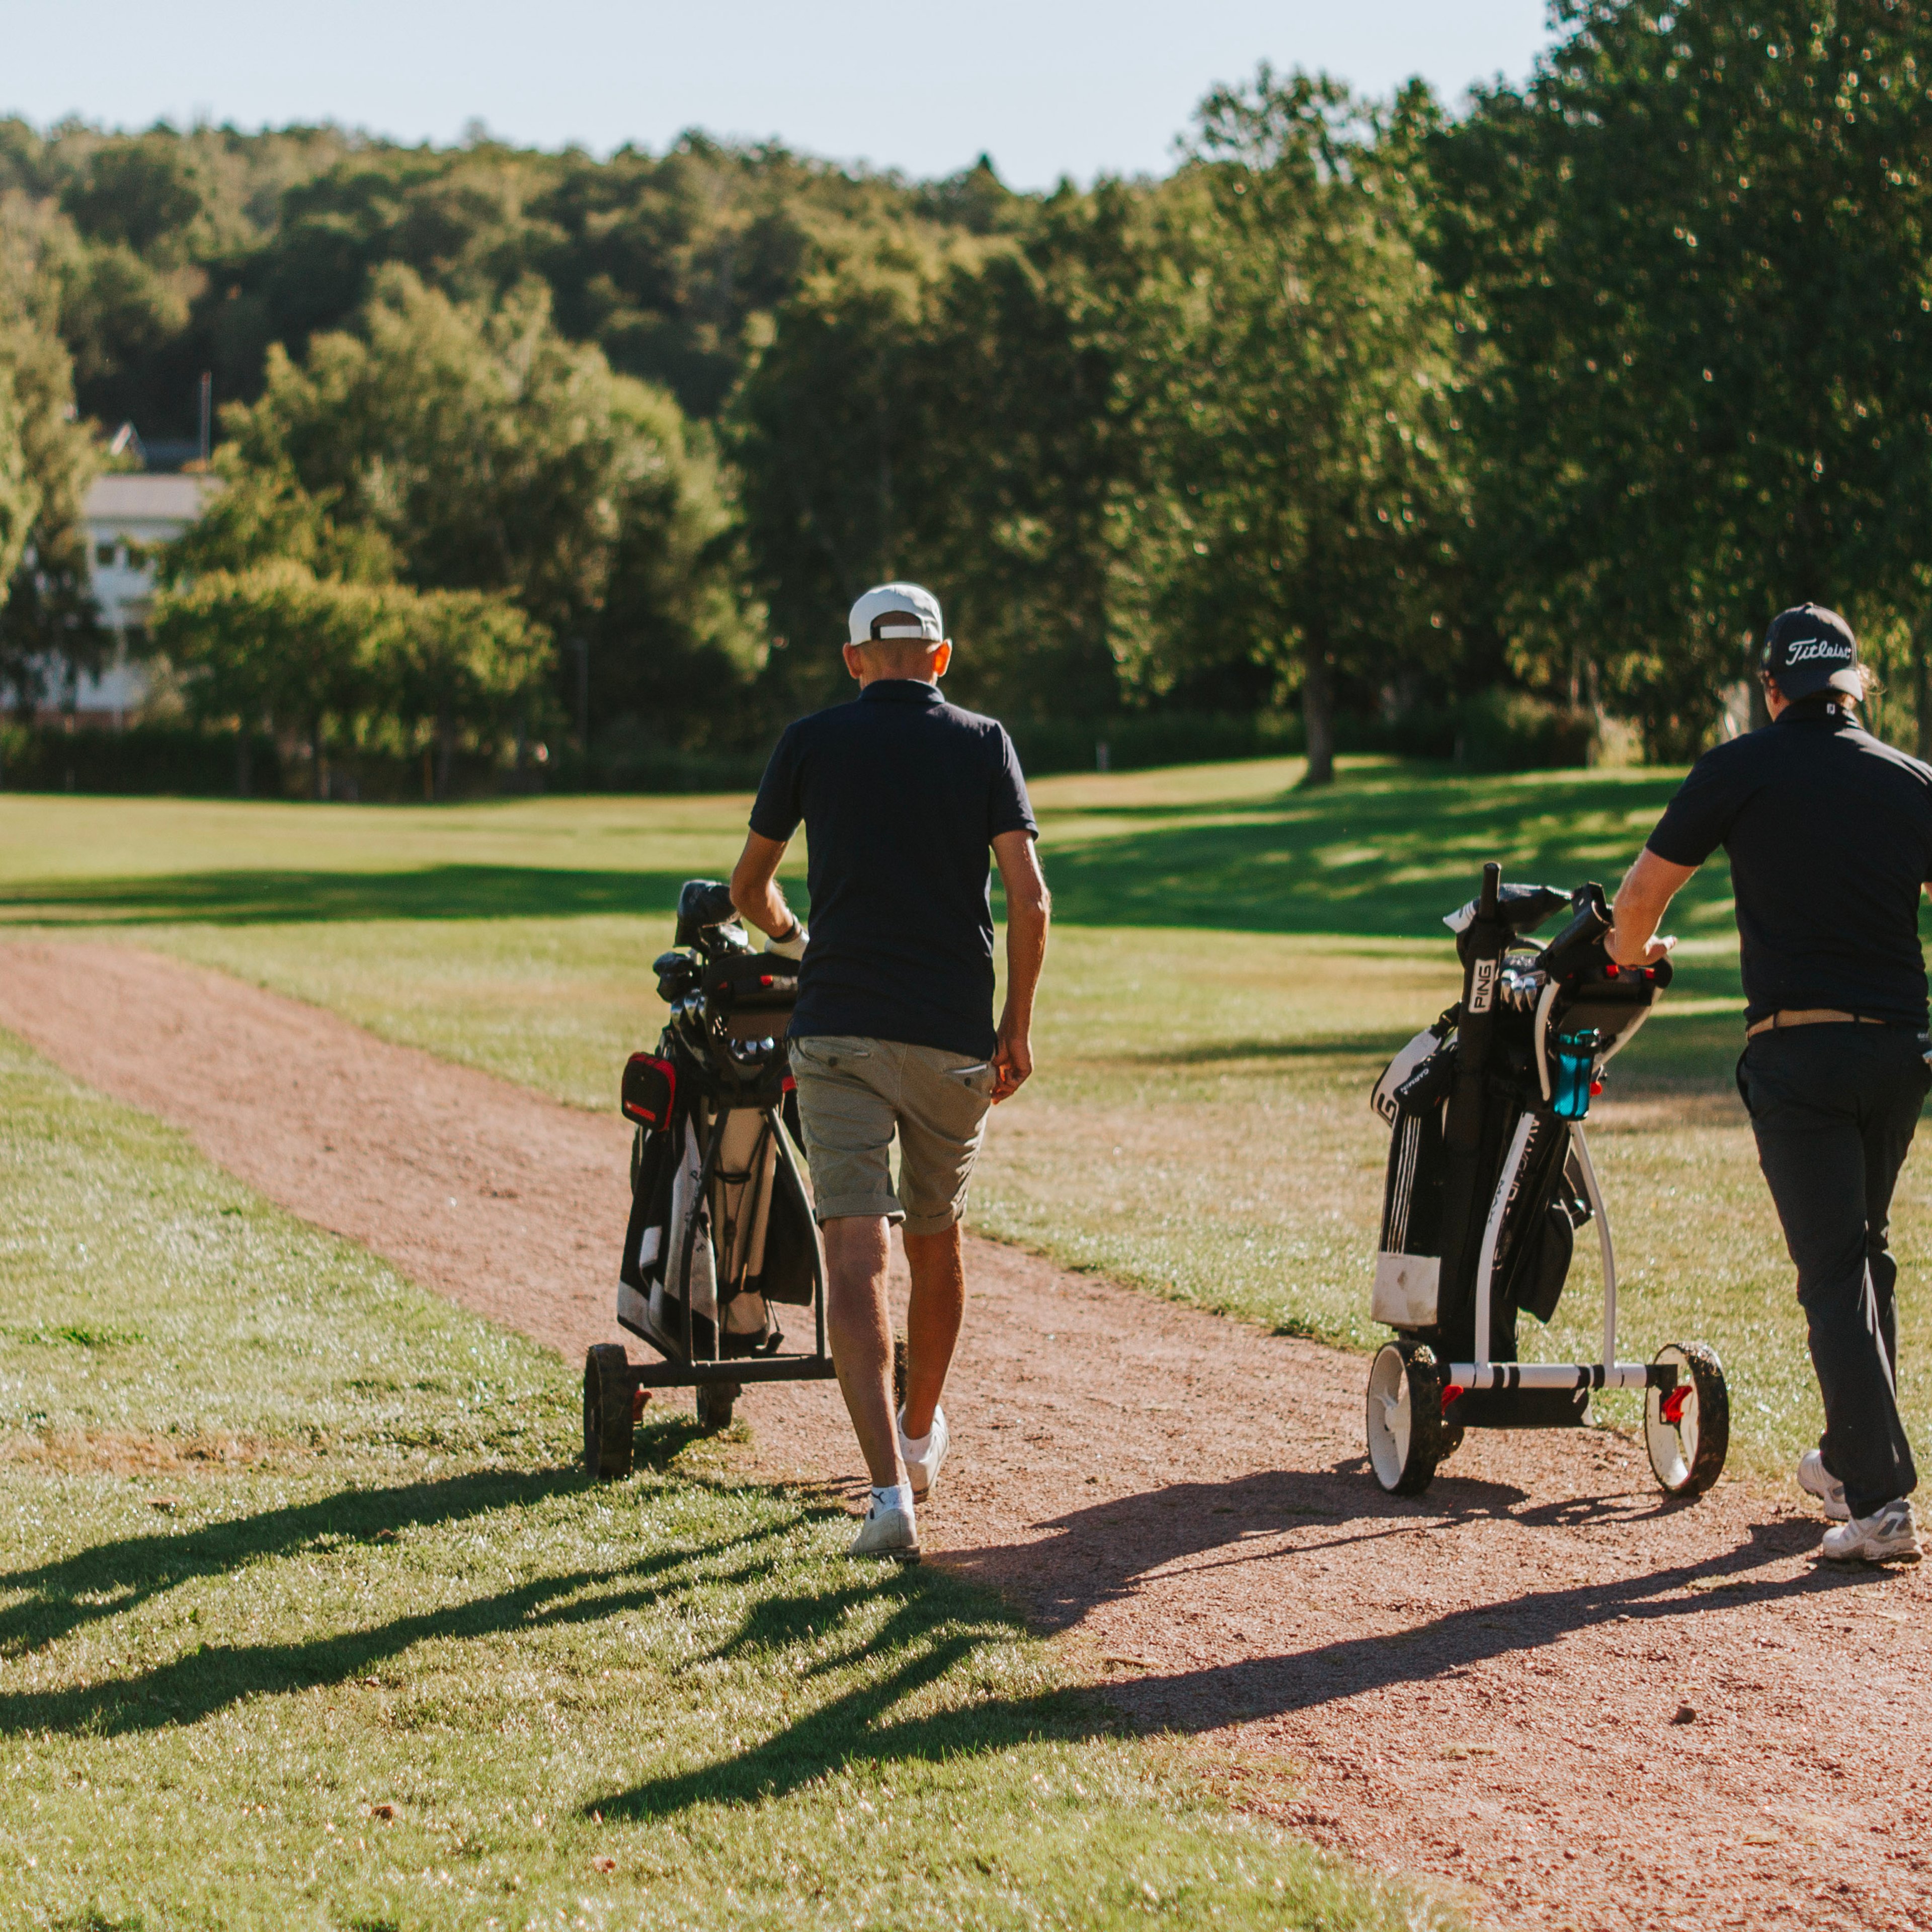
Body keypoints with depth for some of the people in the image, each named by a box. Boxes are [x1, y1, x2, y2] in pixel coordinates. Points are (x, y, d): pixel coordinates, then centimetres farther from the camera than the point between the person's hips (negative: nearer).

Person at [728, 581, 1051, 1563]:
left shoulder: (811, 741, 5)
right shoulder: (983, 743, 5)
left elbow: (748, 888, 16)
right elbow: (1029, 899, -5)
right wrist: (1017, 1025, 6)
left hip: (838, 1033, -2)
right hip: (952, 1037, 2)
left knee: (855, 1256, -9)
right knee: (936, 1245, 21)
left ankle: (890, 1489, -23)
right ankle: (921, 1435, 41)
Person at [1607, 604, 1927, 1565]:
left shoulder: (1744, 769, -1)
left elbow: (1643, 891, 5)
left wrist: (1630, 953, 25)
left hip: (1799, 1052, -4)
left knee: (1834, 1273, -6)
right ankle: (1850, 1458, 31)